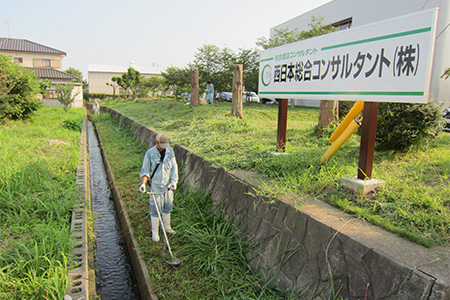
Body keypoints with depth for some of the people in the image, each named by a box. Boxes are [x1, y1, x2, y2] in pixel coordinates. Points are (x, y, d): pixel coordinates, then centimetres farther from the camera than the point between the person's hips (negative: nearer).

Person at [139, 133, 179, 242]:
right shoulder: (150, 153, -12)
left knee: (167, 207, 16)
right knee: (155, 209, 2)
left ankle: (167, 227, 37)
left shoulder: (170, 151, -3)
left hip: (168, 185, 4)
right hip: (155, 185, -3)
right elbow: (145, 170, -7)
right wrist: (143, 183, -21)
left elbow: (174, 167, 2)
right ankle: (155, 232, 17)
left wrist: (173, 181, -7)